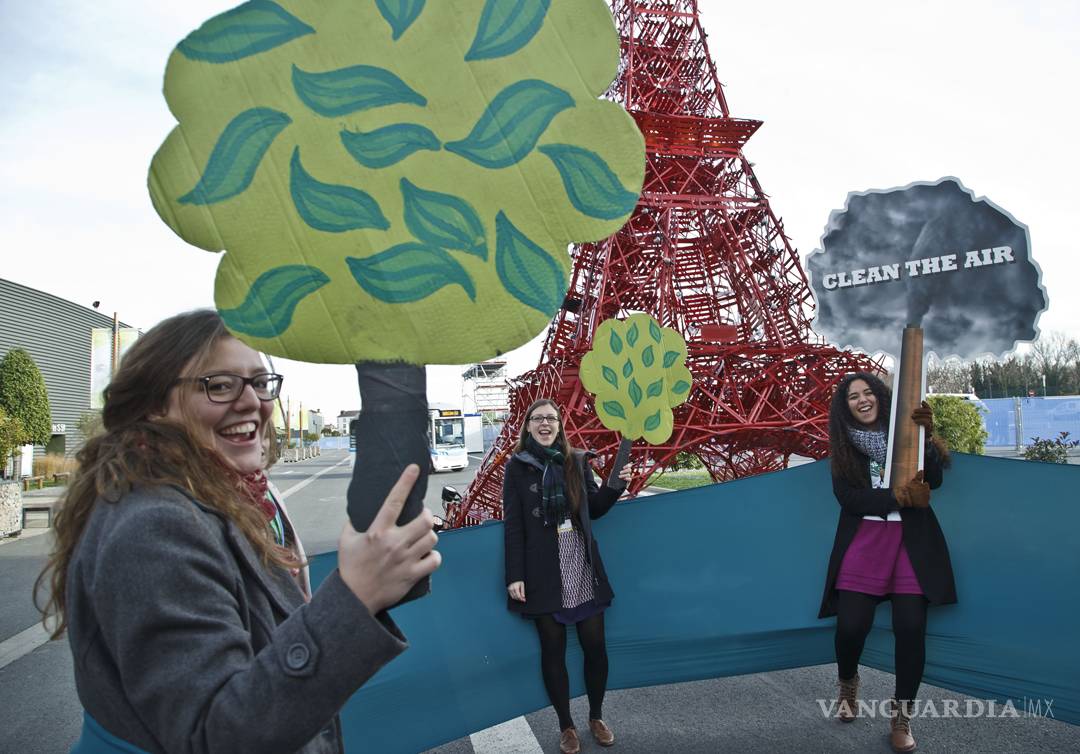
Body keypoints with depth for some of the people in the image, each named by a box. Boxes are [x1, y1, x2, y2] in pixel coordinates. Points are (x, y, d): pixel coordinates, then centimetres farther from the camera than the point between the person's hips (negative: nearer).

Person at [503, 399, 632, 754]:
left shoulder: (576, 461, 5)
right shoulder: (517, 466, -3)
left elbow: (593, 510, 12)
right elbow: (513, 524, -5)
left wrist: (614, 486, -6)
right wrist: (515, 576, -10)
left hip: (582, 567, 3)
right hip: (544, 571, -2)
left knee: (595, 645, 8)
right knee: (553, 649, 7)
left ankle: (596, 717, 31)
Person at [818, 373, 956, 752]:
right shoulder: (843, 447, 4)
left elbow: (934, 480, -7)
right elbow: (847, 497, -7)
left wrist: (926, 434, -21)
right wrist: (897, 497, -19)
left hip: (911, 541, 0)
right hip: (863, 542, 0)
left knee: (911, 627, -5)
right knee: (851, 625, -5)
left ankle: (901, 714, 14)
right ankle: (848, 684, 29)